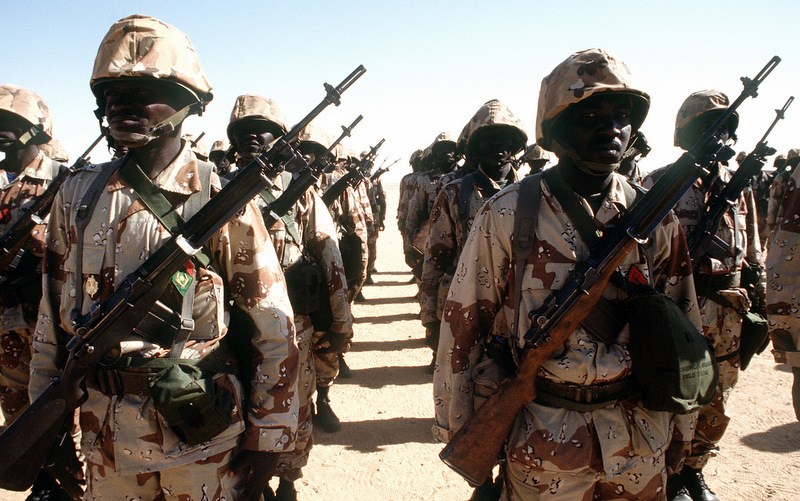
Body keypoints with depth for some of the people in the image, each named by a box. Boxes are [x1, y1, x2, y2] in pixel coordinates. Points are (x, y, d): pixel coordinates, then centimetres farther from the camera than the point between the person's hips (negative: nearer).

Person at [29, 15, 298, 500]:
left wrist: (265, 442, -8)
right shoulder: (78, 195, 1)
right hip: (107, 439, 4)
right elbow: (53, 313, 10)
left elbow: (275, 329, -9)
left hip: (204, 434, -3)